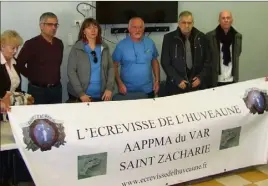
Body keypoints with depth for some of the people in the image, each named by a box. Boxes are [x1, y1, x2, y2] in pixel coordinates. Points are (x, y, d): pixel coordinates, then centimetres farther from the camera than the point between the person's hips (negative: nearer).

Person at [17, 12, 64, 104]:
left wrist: (55, 78, 13)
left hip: (57, 89, 5)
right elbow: (19, 64, -11)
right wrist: (33, 77, -5)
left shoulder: (59, 43, 7)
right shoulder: (31, 44, -11)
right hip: (37, 90, -5)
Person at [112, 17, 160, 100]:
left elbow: (155, 62, 11)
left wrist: (157, 80, 3)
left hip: (148, 90, 3)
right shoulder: (121, 45, -7)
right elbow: (114, 66, -3)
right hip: (127, 91, -2)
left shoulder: (150, 43, 1)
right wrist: (119, 83, -12)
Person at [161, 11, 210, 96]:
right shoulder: (169, 38, -5)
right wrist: (177, 80, -11)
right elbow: (165, 63, -5)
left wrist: (201, 77, -4)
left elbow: (207, 60, 7)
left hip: (197, 83, 2)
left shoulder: (201, 37, 1)